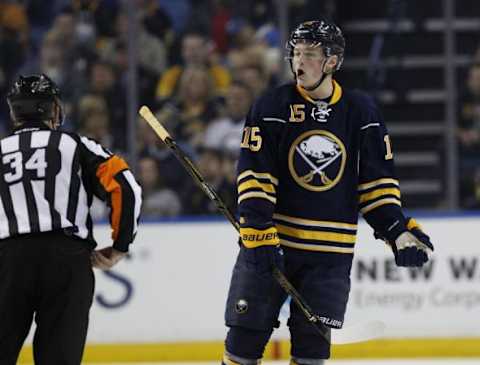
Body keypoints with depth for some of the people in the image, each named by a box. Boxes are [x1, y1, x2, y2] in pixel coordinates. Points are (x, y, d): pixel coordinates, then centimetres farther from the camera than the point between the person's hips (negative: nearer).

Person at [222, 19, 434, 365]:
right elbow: (254, 176, -9)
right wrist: (259, 232, -19)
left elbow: (376, 180, 8)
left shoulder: (361, 112, 3)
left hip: (330, 251, 1)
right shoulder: (272, 107, -4)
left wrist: (398, 231, -3)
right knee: (247, 335, -1)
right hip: (269, 243, -1)